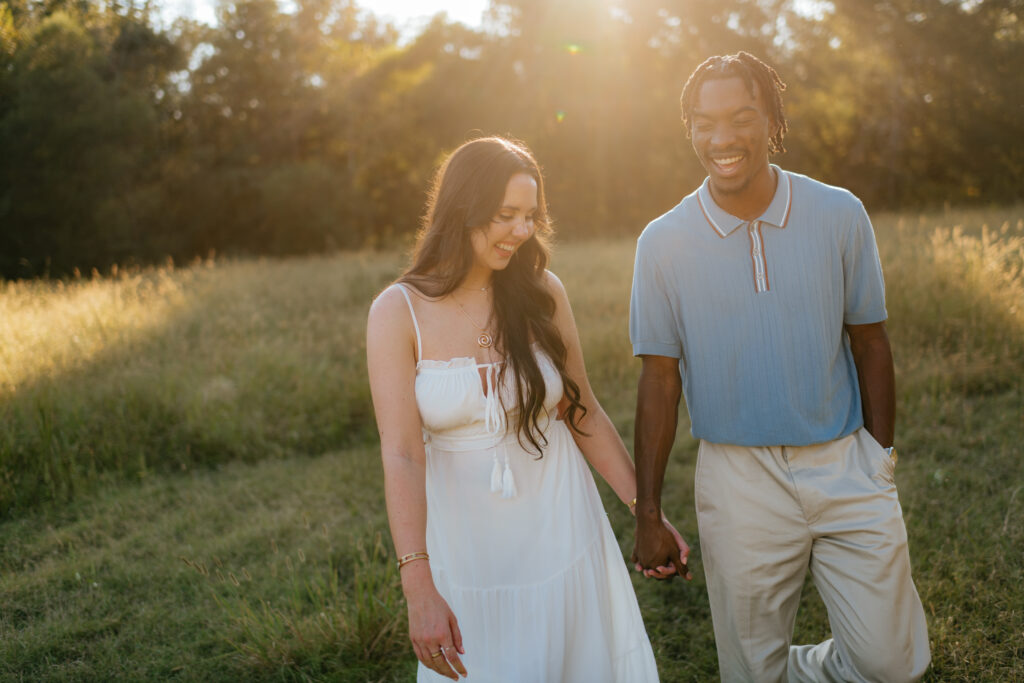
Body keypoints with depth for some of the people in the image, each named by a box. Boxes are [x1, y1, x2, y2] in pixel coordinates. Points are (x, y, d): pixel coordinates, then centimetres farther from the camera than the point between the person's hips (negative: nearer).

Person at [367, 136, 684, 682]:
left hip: (560, 533, 2)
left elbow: (583, 414, 5)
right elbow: (401, 455, -18)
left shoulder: (543, 294, -4)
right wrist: (419, 590, -25)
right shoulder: (398, 312, -12)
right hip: (468, 548, -2)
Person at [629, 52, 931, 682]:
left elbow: (870, 344, 6)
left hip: (845, 465, 1)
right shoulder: (664, 243, -5)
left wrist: (883, 463, 7)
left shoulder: (840, 215, -3)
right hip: (740, 478, -1)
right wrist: (648, 515, 1)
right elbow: (660, 382, -1)